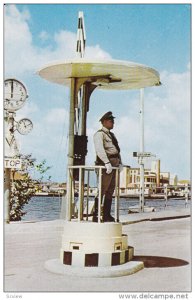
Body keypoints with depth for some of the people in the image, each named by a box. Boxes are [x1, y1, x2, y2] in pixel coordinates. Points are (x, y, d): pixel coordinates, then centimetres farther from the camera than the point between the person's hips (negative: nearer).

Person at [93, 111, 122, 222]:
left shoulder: (112, 135, 23)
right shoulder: (99, 134, -5)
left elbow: (117, 149, 23)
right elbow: (99, 149, -19)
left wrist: (120, 162, 10)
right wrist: (107, 162, -29)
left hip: (114, 165, 9)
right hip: (105, 166, -9)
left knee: (110, 191, 10)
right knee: (102, 190, -11)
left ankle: (107, 215, 15)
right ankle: (96, 216, -9)